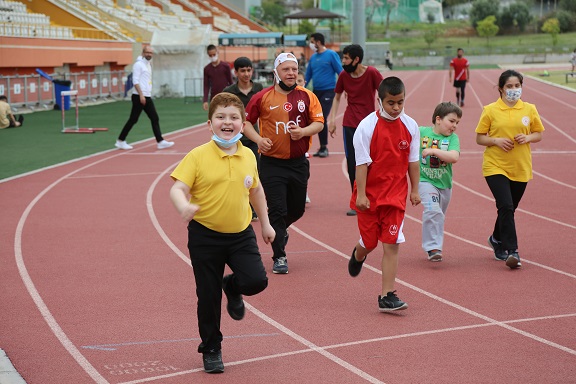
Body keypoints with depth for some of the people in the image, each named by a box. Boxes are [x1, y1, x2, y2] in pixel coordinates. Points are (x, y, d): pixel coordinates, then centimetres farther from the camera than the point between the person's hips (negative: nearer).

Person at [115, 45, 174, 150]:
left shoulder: (148, 65, 16)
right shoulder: (138, 64, -10)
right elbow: (135, 81, -16)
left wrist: (148, 94, 16)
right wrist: (141, 95, -22)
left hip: (147, 97, 9)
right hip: (139, 97, -9)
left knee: (155, 119, 4)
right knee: (133, 120, -4)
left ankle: (160, 142, 3)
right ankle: (120, 141, 4)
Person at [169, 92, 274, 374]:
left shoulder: (248, 156, 2)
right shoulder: (198, 156, -12)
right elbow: (178, 188, -18)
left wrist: (265, 223, 23)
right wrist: (184, 206, -40)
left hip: (241, 234, 3)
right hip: (205, 236, -3)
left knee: (256, 280, -15)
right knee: (208, 297, 4)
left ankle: (233, 287, 22)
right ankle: (210, 350, 25)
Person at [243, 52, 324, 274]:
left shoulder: (307, 96, 2)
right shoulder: (262, 97, -3)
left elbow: (319, 122, 2)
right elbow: (246, 121, 5)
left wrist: (303, 131, -17)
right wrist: (258, 139, -11)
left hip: (299, 163, 3)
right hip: (272, 163, -3)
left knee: (297, 209, 15)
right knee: (277, 211, -3)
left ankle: (279, 229, 47)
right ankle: (279, 258, 6)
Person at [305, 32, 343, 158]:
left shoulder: (331, 55, -6)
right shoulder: (313, 57, 11)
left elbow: (340, 72, -7)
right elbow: (308, 76, 17)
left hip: (328, 90, -6)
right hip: (316, 91, 6)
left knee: (322, 118, -12)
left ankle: (324, 147, -3)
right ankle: (322, 147, 14)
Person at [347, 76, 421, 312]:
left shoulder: (410, 126, 0)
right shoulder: (367, 126, -12)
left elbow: (413, 161, 8)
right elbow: (362, 163, -12)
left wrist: (415, 190, 8)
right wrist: (360, 195, -14)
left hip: (396, 195, 2)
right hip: (370, 195, -2)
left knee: (392, 245, -5)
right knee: (369, 242, 11)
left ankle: (387, 296, -3)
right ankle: (358, 257, 49)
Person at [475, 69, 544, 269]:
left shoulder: (529, 109, 4)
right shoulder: (490, 110, -3)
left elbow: (538, 134, 12)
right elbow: (480, 138, 1)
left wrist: (527, 138, -9)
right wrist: (496, 141, -17)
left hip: (521, 168, 3)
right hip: (495, 166, -3)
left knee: (509, 208, 15)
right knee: (506, 207, -18)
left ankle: (497, 239, 42)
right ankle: (512, 251, -15)